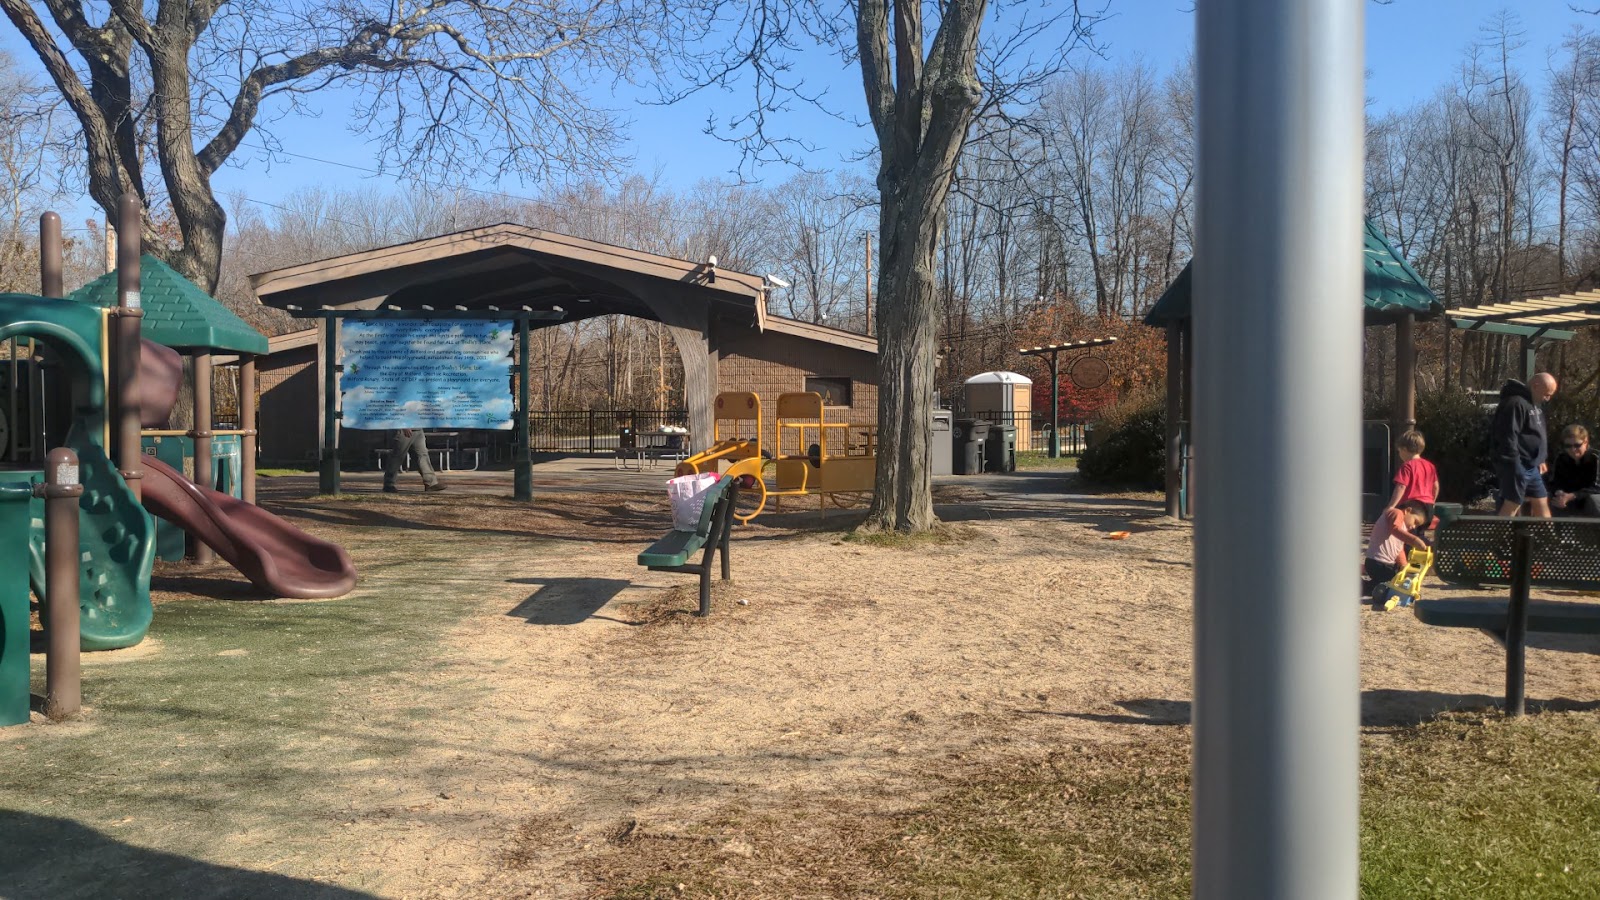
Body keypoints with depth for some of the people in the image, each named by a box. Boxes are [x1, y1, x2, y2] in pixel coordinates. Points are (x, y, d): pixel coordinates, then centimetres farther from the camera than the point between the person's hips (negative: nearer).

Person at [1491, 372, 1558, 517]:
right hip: (1517, 467, -10)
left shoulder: (1534, 404, 16)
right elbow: (1508, 437, -23)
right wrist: (1515, 467, -24)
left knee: (1542, 503, 14)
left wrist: (1540, 460, 20)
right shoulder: (1516, 403, -17)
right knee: (1512, 505, -7)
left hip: (1531, 467, 10)